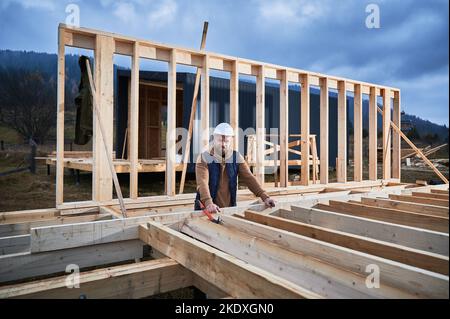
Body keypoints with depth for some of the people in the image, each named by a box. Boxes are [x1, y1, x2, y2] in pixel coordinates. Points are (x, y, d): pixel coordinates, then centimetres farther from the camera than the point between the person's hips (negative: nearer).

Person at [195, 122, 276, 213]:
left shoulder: (236, 158, 1)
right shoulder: (204, 158, -10)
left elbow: (249, 178, -4)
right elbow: (202, 182, -22)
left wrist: (265, 197, -16)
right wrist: (209, 203, -39)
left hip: (229, 208, 3)